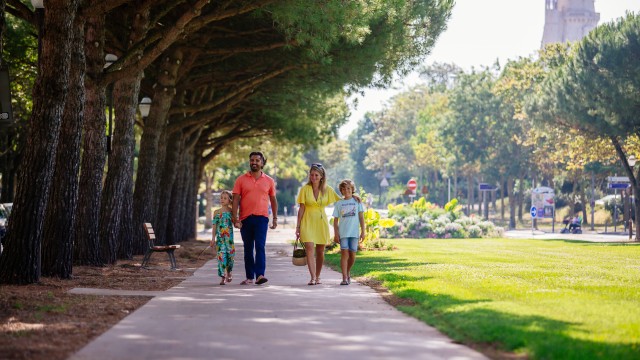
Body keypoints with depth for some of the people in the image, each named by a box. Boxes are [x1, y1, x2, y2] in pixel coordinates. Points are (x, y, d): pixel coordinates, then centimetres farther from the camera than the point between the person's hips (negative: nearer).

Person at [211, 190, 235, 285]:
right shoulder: (216, 212, 7)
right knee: (221, 255, -8)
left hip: (229, 237, 0)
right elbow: (214, 226, 7)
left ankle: (228, 273, 27)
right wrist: (213, 239, 3)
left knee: (230, 255, 1)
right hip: (220, 237, 0)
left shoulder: (232, 211, 5)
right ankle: (223, 277, -6)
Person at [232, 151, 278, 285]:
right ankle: (249, 277, 15)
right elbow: (236, 200, 2)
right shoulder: (241, 179, 5)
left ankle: (260, 275, -23)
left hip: (261, 218, -1)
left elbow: (273, 200, 16)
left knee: (260, 246, -15)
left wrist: (275, 218, 10)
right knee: (248, 249, 8)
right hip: (245, 218, 1)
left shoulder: (269, 181, 8)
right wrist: (235, 218, -7)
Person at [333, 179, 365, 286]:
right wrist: (336, 234, 0)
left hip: (354, 232, 1)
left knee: (352, 255, 2)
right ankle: (344, 278, -12)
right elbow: (335, 220, 7)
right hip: (343, 233, -1)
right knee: (344, 254, -10)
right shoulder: (339, 203, 7)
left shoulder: (357, 201, 7)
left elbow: (361, 217, 6)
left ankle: (348, 272, 28)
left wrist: (363, 231, 0)